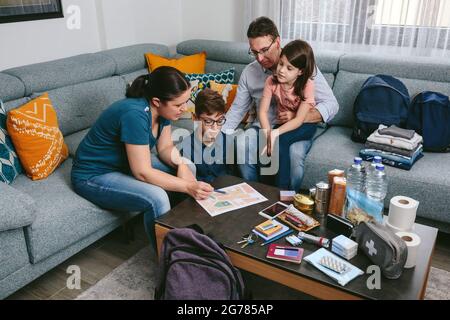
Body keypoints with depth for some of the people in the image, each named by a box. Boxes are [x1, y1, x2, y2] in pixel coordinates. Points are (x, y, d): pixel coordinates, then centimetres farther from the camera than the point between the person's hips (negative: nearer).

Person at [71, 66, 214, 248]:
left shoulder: (161, 109, -9)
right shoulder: (135, 114, -33)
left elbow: (165, 147, 1)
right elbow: (143, 173, -32)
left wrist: (181, 163, -19)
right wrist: (188, 187, -32)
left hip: (126, 163, 9)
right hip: (94, 176, -8)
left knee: (188, 168, 0)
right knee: (157, 198, -31)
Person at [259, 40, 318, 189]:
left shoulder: (307, 85, -24)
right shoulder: (271, 81, -15)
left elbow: (299, 120, -26)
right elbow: (263, 111, -17)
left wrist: (276, 133, -39)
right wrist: (268, 134, -34)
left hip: (305, 125, -4)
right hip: (283, 122, 4)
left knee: (281, 141, -30)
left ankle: (282, 189, -18)